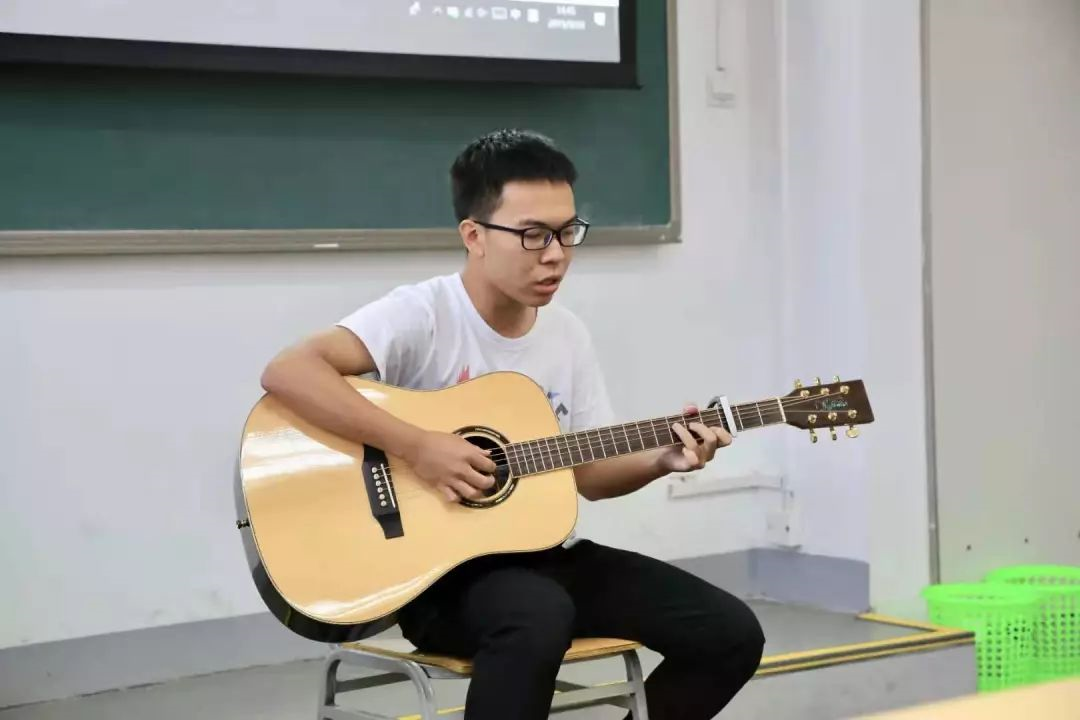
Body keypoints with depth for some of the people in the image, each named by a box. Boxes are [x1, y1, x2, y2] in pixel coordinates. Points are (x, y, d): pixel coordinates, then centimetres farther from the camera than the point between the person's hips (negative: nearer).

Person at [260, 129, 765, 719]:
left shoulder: (567, 334, 6)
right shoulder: (422, 315, -15)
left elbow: (588, 473, 13)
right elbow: (287, 373, -29)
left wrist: (660, 460, -7)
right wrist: (416, 446, -31)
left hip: (546, 555, 7)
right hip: (439, 567, -7)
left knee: (730, 633, -3)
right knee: (539, 615, -41)